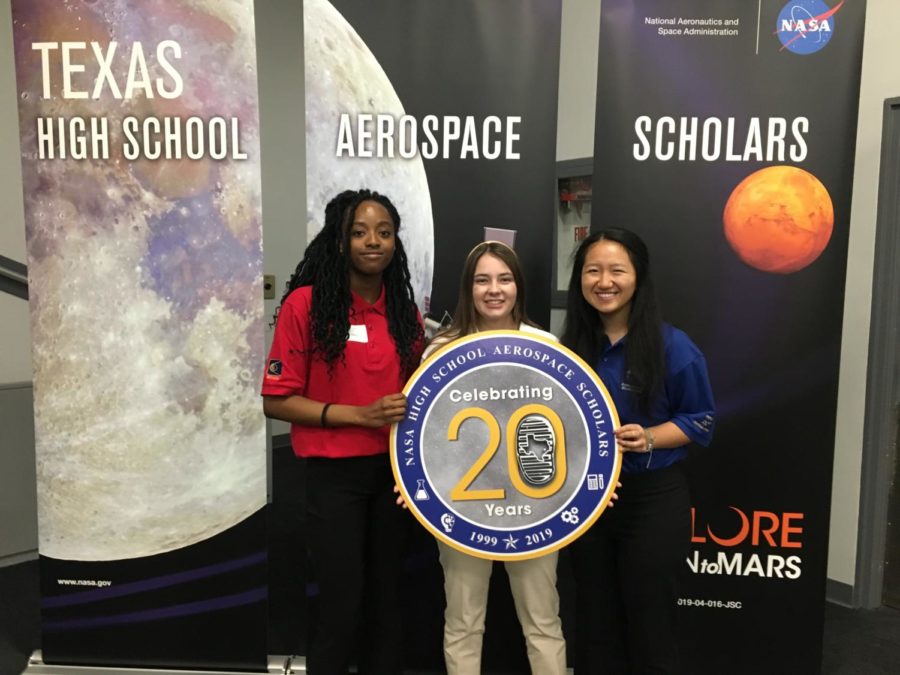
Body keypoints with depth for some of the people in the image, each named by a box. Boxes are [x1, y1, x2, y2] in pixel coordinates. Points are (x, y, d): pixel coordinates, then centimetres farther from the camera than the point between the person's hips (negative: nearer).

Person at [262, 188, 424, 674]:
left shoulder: (405, 311, 6)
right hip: (333, 474, -4)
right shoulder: (306, 303, -10)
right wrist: (360, 414, -18)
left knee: (386, 602, 15)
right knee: (341, 606, 5)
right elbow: (276, 400, -11)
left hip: (393, 471, 5)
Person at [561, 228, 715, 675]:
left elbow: (702, 419, -7)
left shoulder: (672, 347, -13)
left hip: (653, 499, -4)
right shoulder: (572, 345, 0)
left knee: (648, 622, 11)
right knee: (594, 621, 18)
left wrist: (648, 439, -22)